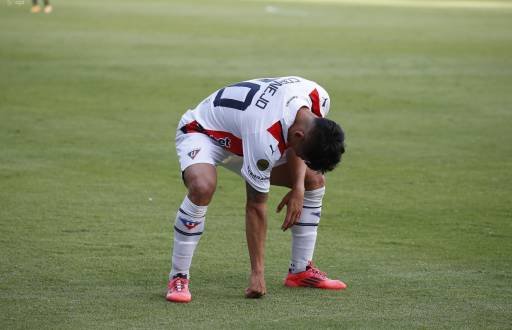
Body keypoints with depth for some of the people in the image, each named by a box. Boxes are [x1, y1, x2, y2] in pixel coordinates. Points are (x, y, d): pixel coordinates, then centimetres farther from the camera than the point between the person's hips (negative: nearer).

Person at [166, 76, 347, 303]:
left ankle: (301, 270, 12)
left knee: (314, 180, 2)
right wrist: (257, 272, -26)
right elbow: (256, 207, -31)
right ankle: (178, 278, -24)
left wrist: (298, 187, -13)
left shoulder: (319, 98, -23)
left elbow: (298, 147, 2)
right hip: (202, 132, -8)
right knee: (202, 187, -38)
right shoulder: (264, 138, -41)